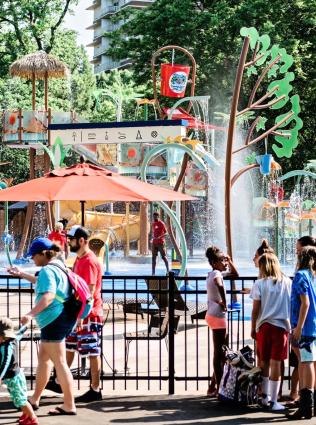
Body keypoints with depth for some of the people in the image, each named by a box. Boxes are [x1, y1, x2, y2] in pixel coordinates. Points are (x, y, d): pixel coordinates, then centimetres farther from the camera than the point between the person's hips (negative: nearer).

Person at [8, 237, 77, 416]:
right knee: (43, 357, 20)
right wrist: (22, 274, 44)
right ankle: (35, 399, 31)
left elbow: (49, 295, -30)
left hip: (55, 320, -11)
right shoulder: (57, 268, 17)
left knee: (59, 362, -7)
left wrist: (31, 314, -38)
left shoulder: (47, 270, -15)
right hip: (59, 320, 11)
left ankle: (69, 406, -4)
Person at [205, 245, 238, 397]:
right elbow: (219, 285, -40)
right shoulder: (216, 274, -14)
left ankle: (214, 386, 20)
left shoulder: (214, 273, 14)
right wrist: (224, 302, -27)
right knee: (219, 353, -4)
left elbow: (235, 274, 26)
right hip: (218, 316, -10)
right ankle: (219, 387, 2)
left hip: (213, 315, 10)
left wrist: (230, 261, 11)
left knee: (222, 353, 15)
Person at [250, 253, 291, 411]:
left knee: (264, 362, 14)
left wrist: (253, 328, 8)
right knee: (276, 363, 0)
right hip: (282, 326, 0)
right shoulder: (288, 282, 3)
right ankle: (273, 402, -1)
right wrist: (291, 325, 16)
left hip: (264, 325, 0)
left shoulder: (259, 284, -3)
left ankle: (265, 396, 24)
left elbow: (255, 310, -3)